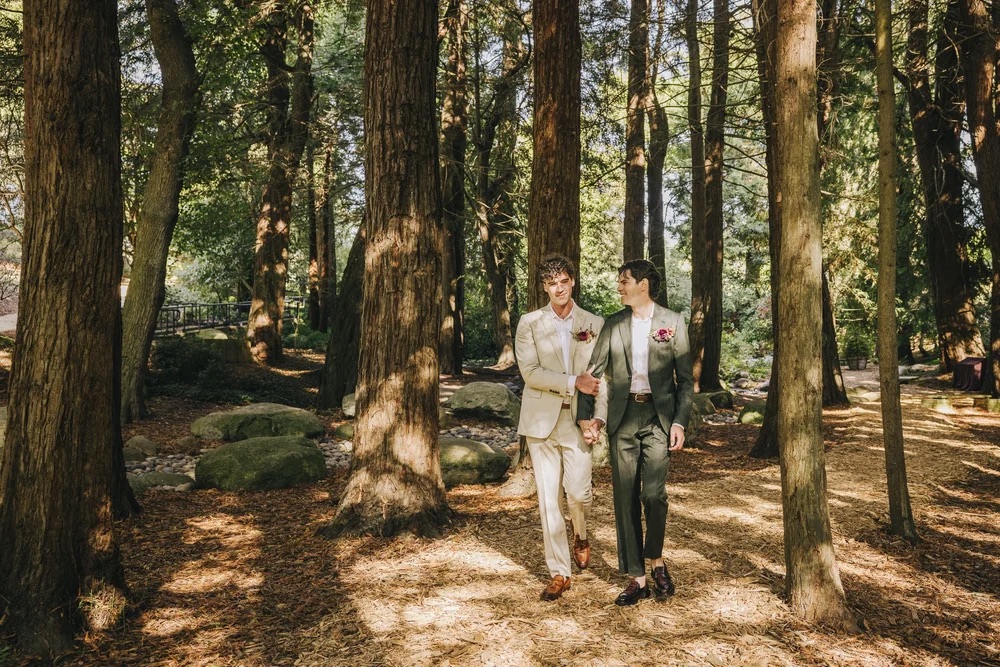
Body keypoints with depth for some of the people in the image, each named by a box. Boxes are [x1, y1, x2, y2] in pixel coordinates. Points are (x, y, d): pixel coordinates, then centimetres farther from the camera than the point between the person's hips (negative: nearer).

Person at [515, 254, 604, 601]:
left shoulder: (594, 324, 6)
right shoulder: (529, 323, 3)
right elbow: (530, 373, -8)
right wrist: (574, 382, -15)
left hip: (577, 419, 0)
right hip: (541, 419, 0)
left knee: (579, 491, -8)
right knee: (548, 498, 3)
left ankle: (580, 536, 28)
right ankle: (558, 573, 15)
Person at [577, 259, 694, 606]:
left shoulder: (673, 322, 3)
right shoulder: (613, 324, 8)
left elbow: (685, 378, 3)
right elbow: (595, 372, 7)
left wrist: (680, 422, -6)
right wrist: (586, 416, -2)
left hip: (658, 417, -2)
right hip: (621, 418, 3)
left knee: (653, 493, -13)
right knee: (625, 498, 4)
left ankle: (656, 560, 16)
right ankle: (636, 579, 15)